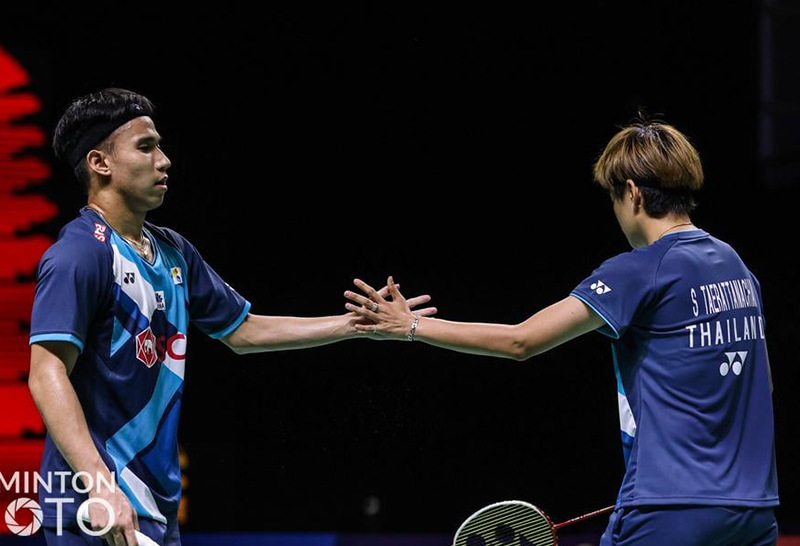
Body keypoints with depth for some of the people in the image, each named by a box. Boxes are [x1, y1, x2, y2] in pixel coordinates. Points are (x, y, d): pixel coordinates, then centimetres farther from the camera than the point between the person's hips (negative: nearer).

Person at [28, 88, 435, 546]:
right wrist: (99, 485, -33)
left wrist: (358, 323, 21)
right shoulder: (79, 255, -14)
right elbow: (47, 376, -22)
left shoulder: (174, 253, 15)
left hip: (157, 507, 9)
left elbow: (243, 331, 26)